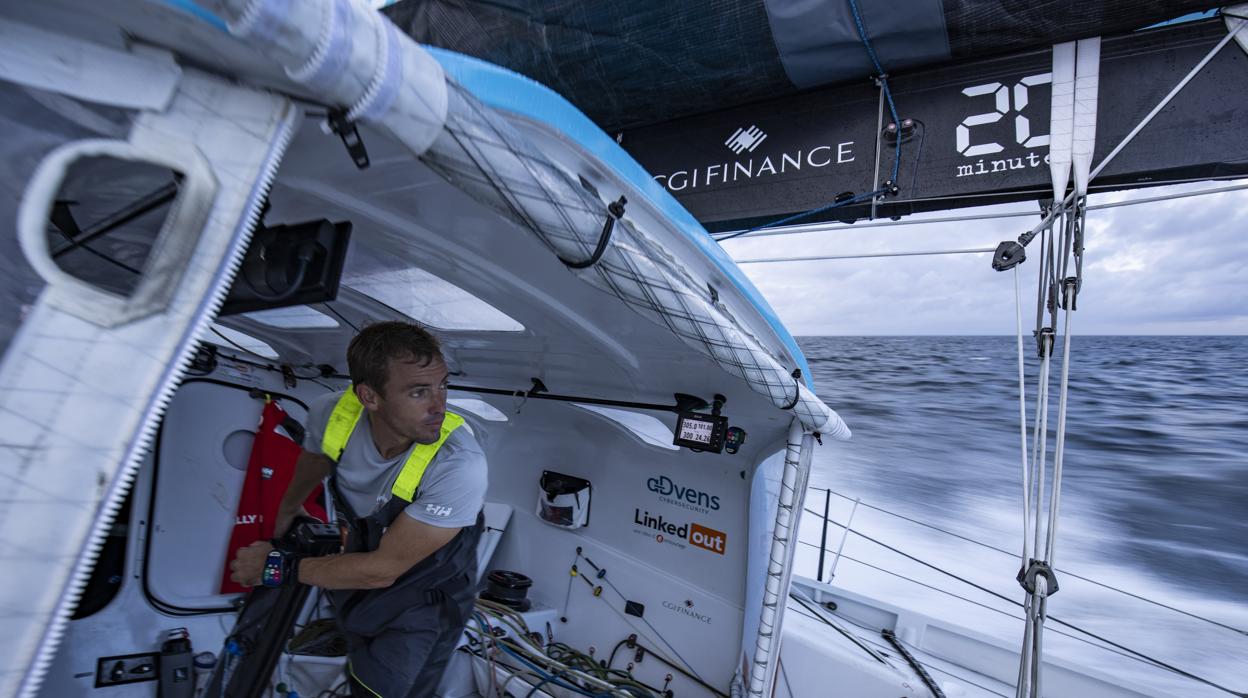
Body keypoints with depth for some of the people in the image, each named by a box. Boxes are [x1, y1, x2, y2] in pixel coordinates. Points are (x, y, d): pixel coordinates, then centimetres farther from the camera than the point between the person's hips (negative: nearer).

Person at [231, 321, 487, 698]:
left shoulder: (460, 466, -41)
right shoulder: (331, 413, -23)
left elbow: (381, 570, -28)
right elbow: (313, 462, 4)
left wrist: (279, 567, -16)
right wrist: (287, 509, 23)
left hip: (423, 599, -5)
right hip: (360, 561, 5)